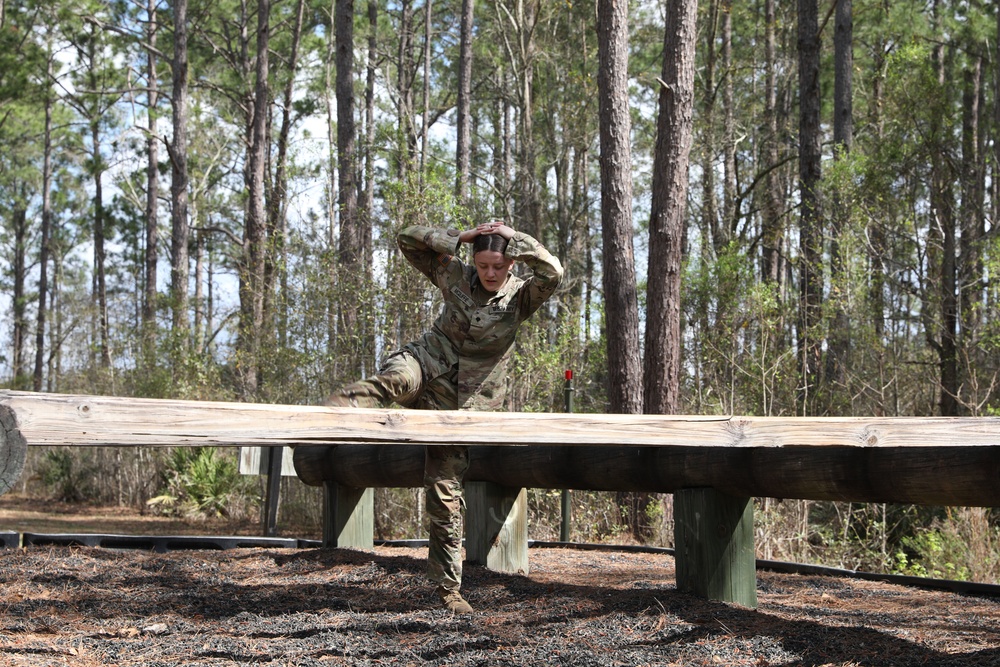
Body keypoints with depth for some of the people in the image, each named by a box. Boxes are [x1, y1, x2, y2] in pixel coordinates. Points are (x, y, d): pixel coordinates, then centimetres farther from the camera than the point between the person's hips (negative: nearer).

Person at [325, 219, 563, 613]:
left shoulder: (520, 296, -3)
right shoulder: (456, 277, 2)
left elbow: (552, 273, -23)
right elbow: (408, 240, 1)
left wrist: (514, 239, -19)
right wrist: (460, 238, -9)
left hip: (461, 403, -1)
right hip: (429, 364, 1)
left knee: (446, 496, -1)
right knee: (398, 376, -40)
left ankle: (448, 587, 9)